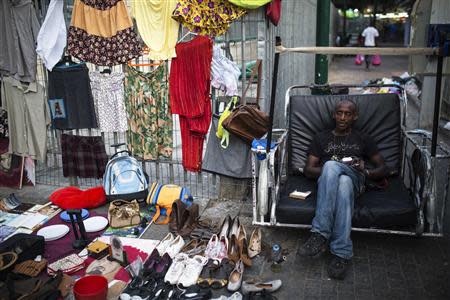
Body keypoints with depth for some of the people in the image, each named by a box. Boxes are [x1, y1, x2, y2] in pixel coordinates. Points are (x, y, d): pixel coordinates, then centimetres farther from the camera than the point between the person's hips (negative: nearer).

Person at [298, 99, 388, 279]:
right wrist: (328, 169, -7)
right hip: (327, 182, 0)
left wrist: (365, 171, -5)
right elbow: (308, 171, 14)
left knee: (344, 182, -40)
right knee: (331, 166, -40)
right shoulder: (321, 138, 26)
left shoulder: (363, 140, 26)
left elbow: (383, 169, 19)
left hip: (354, 179, 0)